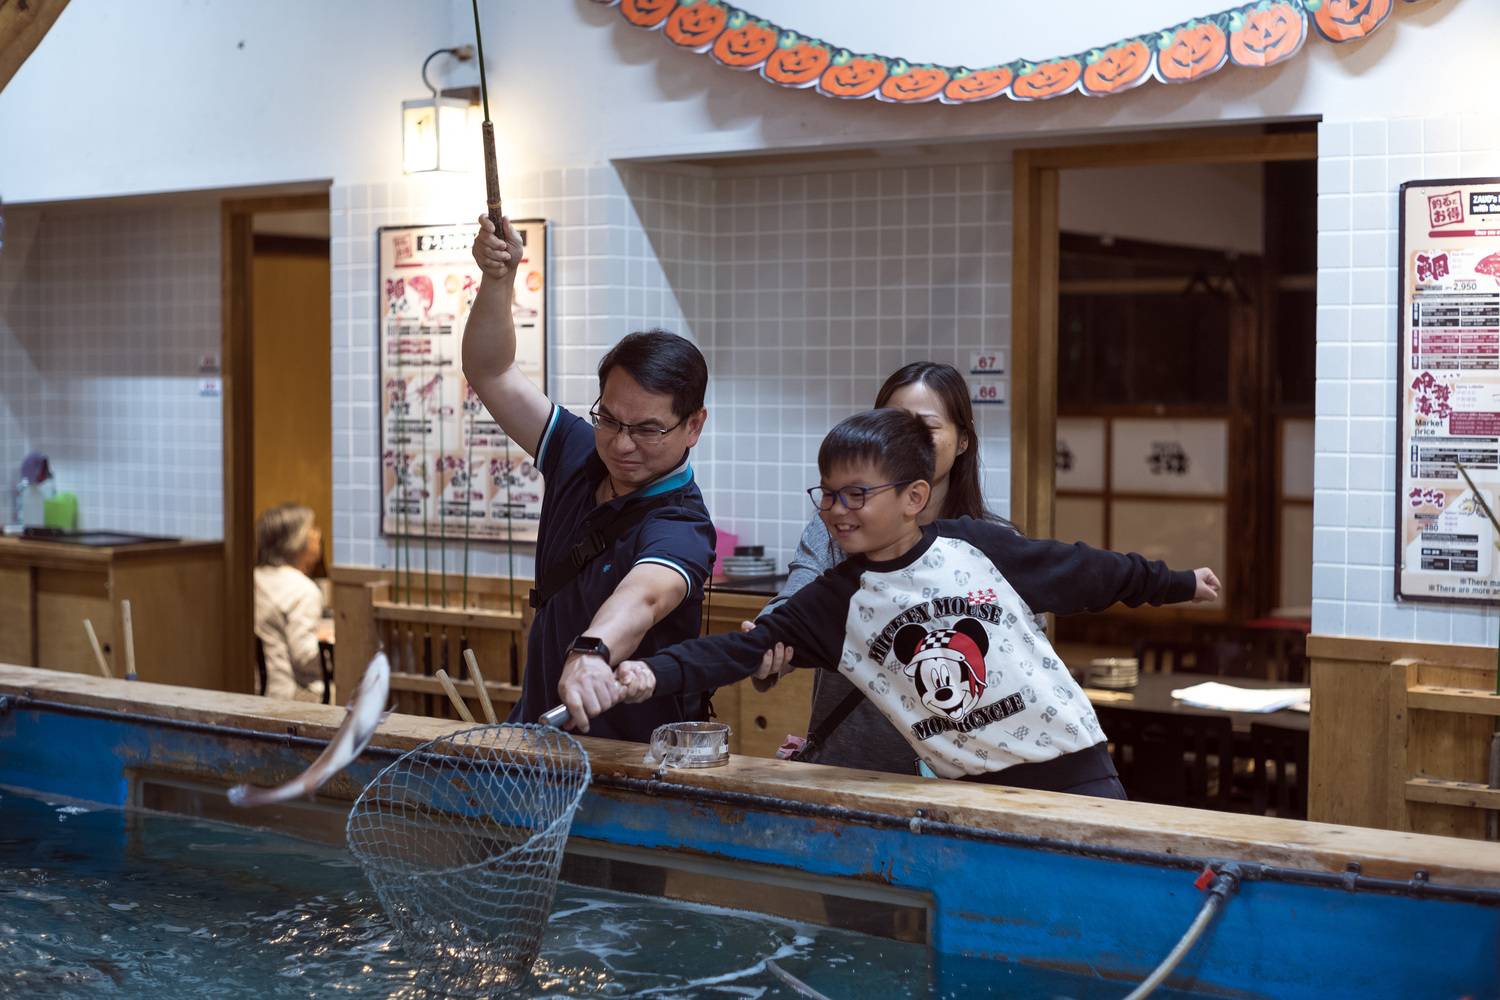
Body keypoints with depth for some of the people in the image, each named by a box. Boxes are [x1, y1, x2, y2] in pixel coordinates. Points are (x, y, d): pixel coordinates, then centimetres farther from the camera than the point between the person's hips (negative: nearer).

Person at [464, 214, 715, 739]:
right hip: (541, 730, 6)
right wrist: (498, 279, -6)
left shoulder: (680, 527, -19)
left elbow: (644, 594, -42)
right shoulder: (582, 457, 4)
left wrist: (592, 650, -62)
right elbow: (490, 373, 9)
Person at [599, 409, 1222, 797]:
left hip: (1071, 766, -1)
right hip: (967, 789, 1)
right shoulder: (837, 603, -2)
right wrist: (655, 674, -27)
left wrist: (1178, 583, 20)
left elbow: (1084, 571, 9)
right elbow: (745, 648, -10)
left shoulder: (974, 546, -5)